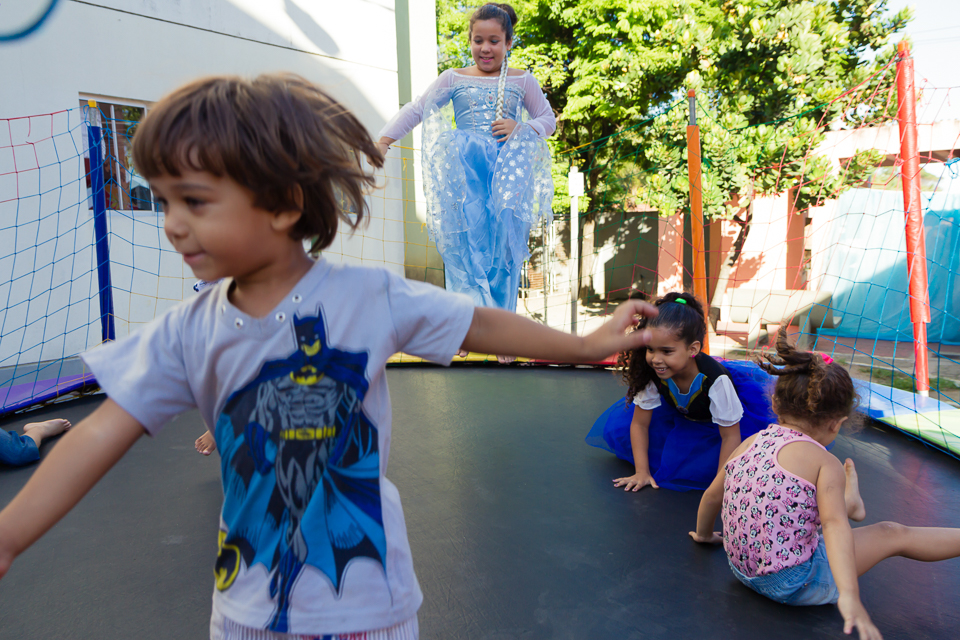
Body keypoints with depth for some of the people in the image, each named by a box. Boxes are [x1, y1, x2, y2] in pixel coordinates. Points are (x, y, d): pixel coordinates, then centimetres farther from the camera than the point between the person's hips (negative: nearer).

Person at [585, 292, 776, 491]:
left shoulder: (716, 379, -42)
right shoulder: (652, 374, -30)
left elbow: (730, 436, -30)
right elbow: (639, 423, -17)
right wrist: (642, 472, -18)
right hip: (681, 414, 3)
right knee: (617, 427, -9)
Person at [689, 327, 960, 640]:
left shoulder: (750, 443, 2)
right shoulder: (825, 463, -13)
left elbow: (712, 496, 11)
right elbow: (834, 526, -27)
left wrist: (704, 533, 28)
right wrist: (850, 597, -34)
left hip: (743, 571, 6)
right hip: (794, 586, -6)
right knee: (894, 535, 9)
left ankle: (850, 502, 57)